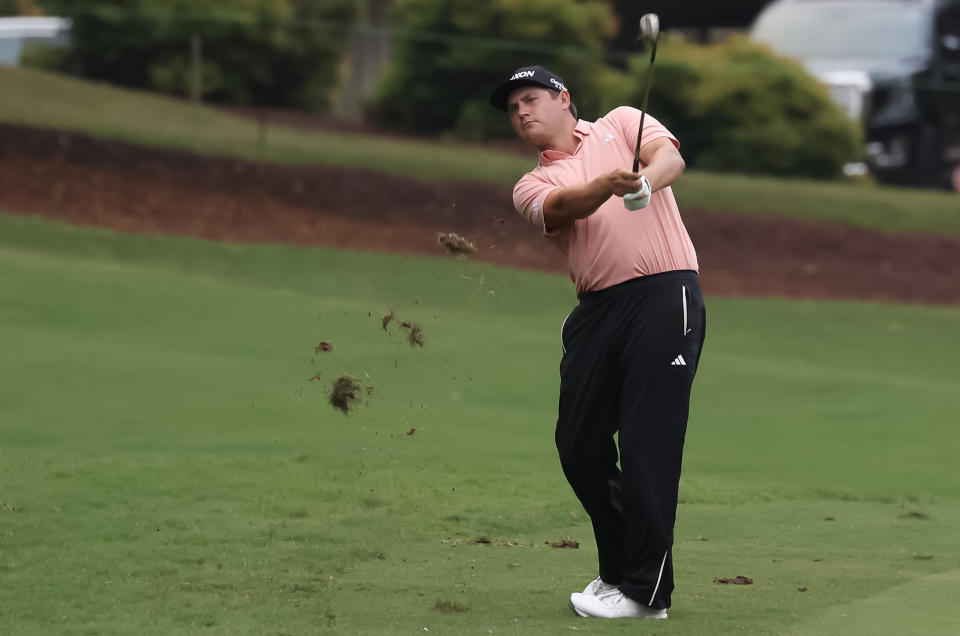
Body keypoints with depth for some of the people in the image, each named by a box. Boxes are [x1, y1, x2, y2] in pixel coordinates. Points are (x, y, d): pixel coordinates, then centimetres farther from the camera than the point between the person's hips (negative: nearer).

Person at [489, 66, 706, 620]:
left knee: (649, 443, -11)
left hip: (664, 292, -4)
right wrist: (609, 185, -29)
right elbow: (563, 207, -7)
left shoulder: (621, 123, 15)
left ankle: (644, 590, -10)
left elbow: (670, 156, -5)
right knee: (579, 447, 3)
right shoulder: (532, 187, 17)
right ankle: (619, 568, 21)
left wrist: (646, 180, -29)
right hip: (597, 310, 5)